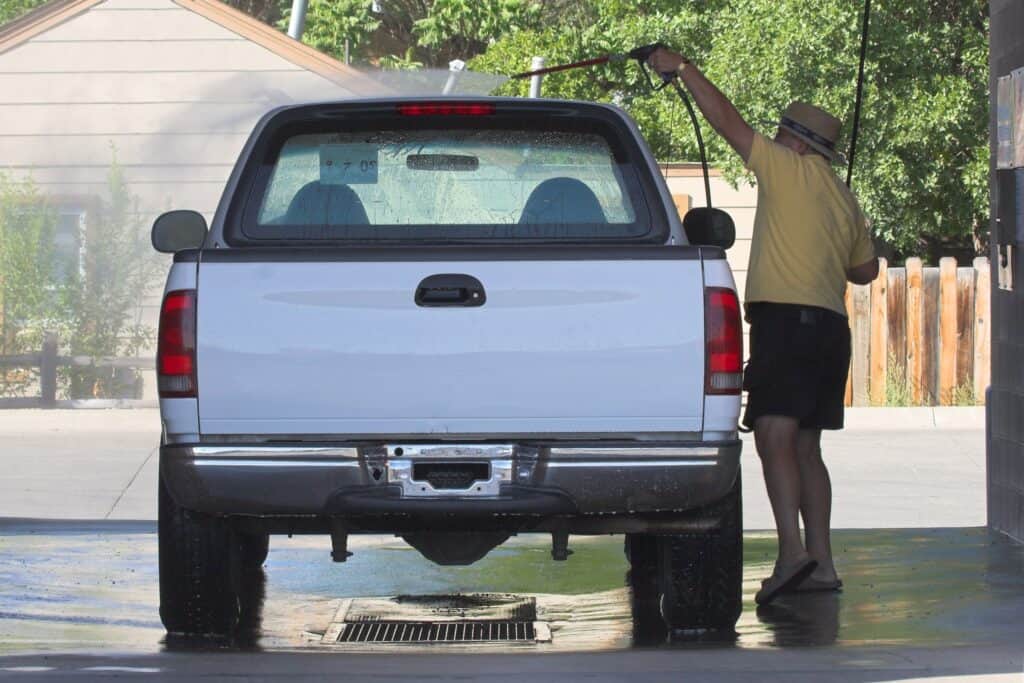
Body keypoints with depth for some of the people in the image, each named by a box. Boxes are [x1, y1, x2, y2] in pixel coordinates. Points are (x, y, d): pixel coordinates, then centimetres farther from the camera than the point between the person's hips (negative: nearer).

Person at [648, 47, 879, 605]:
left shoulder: (790, 171, -2)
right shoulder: (845, 202, 20)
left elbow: (725, 118, -3)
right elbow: (866, 269, 29)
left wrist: (681, 68, 5)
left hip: (787, 318, -9)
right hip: (831, 325, 9)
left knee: (775, 435, -16)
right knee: (804, 445, 13)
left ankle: (792, 550, -29)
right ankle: (820, 564, 10)